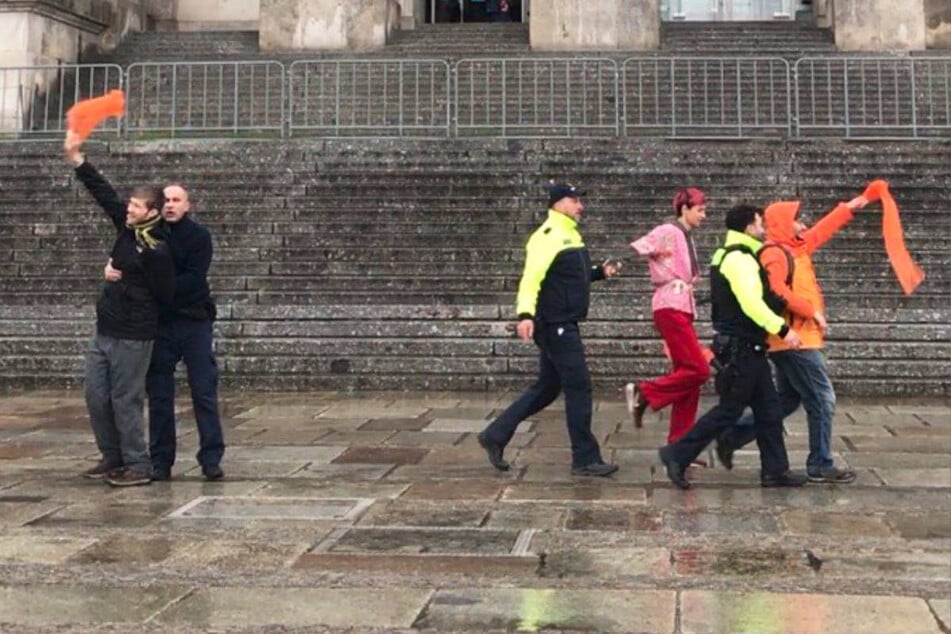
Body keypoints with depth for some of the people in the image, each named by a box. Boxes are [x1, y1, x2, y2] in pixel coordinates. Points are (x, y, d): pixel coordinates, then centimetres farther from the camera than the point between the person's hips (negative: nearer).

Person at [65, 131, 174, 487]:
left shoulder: (156, 250, -18)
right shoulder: (128, 229, 5)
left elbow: (164, 294, -17)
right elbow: (104, 193, 8)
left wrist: (123, 282, -10)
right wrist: (76, 158, 5)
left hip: (132, 336, -8)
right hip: (105, 331, 8)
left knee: (125, 400, -3)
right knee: (96, 395, 12)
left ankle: (138, 466, 8)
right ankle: (113, 457, 25)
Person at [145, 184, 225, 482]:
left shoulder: (198, 236, -2)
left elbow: (193, 278, -13)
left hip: (194, 322, -2)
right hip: (160, 323, 2)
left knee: (204, 391, -1)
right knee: (159, 395, 5)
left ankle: (211, 459, 4)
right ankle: (160, 460, 13)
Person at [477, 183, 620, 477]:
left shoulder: (570, 235, 16)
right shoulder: (548, 236, -15)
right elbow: (531, 277, -26)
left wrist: (599, 272, 14)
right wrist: (525, 314, -39)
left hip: (563, 325, 10)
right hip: (555, 325, -10)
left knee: (547, 388, 15)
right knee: (579, 387, -6)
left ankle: (495, 435, 20)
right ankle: (585, 459, 2)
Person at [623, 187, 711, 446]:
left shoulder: (686, 238, 19)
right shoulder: (668, 232, -7)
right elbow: (636, 249, -17)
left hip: (683, 309, 9)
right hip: (670, 307, -9)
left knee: (688, 374, 6)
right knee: (698, 370, -14)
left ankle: (679, 444, 8)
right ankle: (643, 393, -4)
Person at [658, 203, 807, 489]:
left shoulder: (733, 256, 16)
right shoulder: (739, 258, -18)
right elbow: (751, 303, -28)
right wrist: (782, 329, -27)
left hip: (747, 347, 11)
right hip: (740, 348, -11)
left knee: (768, 408, 12)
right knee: (729, 410, -4)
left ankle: (775, 470, 17)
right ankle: (677, 455, 2)